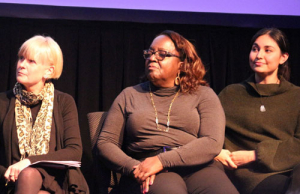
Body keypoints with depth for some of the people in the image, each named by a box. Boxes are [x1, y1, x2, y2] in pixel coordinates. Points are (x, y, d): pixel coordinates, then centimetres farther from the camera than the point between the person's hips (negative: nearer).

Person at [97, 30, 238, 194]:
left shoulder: (203, 95, 16)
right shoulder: (129, 96, 21)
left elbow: (213, 143, 0)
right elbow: (105, 143, 14)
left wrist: (162, 160, -12)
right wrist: (134, 167, -8)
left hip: (196, 167, 1)